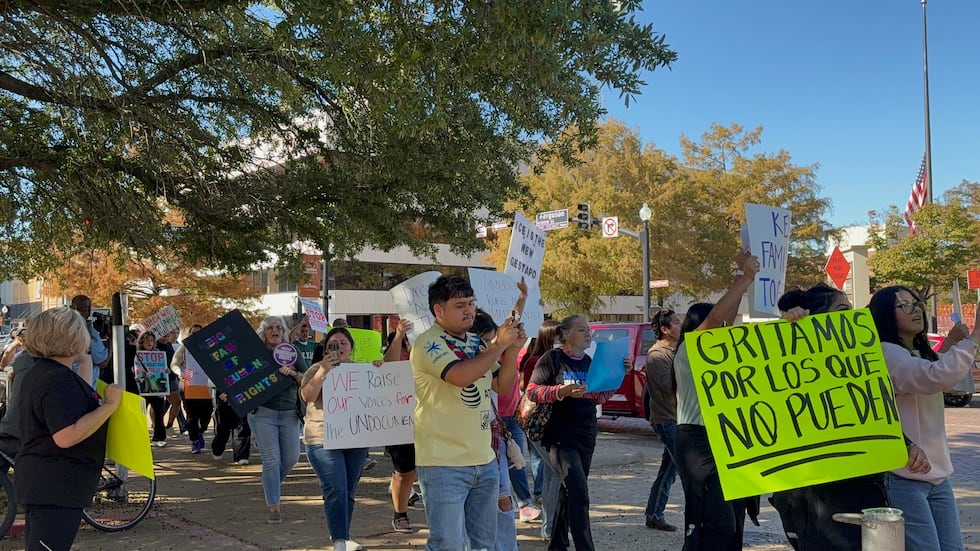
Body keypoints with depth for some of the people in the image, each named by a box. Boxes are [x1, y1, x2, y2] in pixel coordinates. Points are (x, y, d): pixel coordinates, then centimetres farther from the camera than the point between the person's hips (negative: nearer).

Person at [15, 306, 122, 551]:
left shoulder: (39, 372, 12)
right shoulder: (59, 379, -22)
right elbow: (67, 436, -31)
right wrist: (110, 405, -24)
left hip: (43, 484, 11)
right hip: (56, 487, -11)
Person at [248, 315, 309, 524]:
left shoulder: (292, 354, 8)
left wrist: (293, 373, -15)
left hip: (289, 413, 3)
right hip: (263, 413, -3)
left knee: (291, 457, 5)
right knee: (271, 459, -7)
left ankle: (272, 484, 36)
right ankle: (274, 507, 2)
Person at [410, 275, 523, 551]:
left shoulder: (476, 342, 12)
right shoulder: (428, 343, -12)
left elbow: (504, 382, 16)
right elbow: (460, 375, -28)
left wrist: (512, 348, -1)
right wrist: (499, 345, -19)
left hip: (484, 461, 8)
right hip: (444, 465, -8)